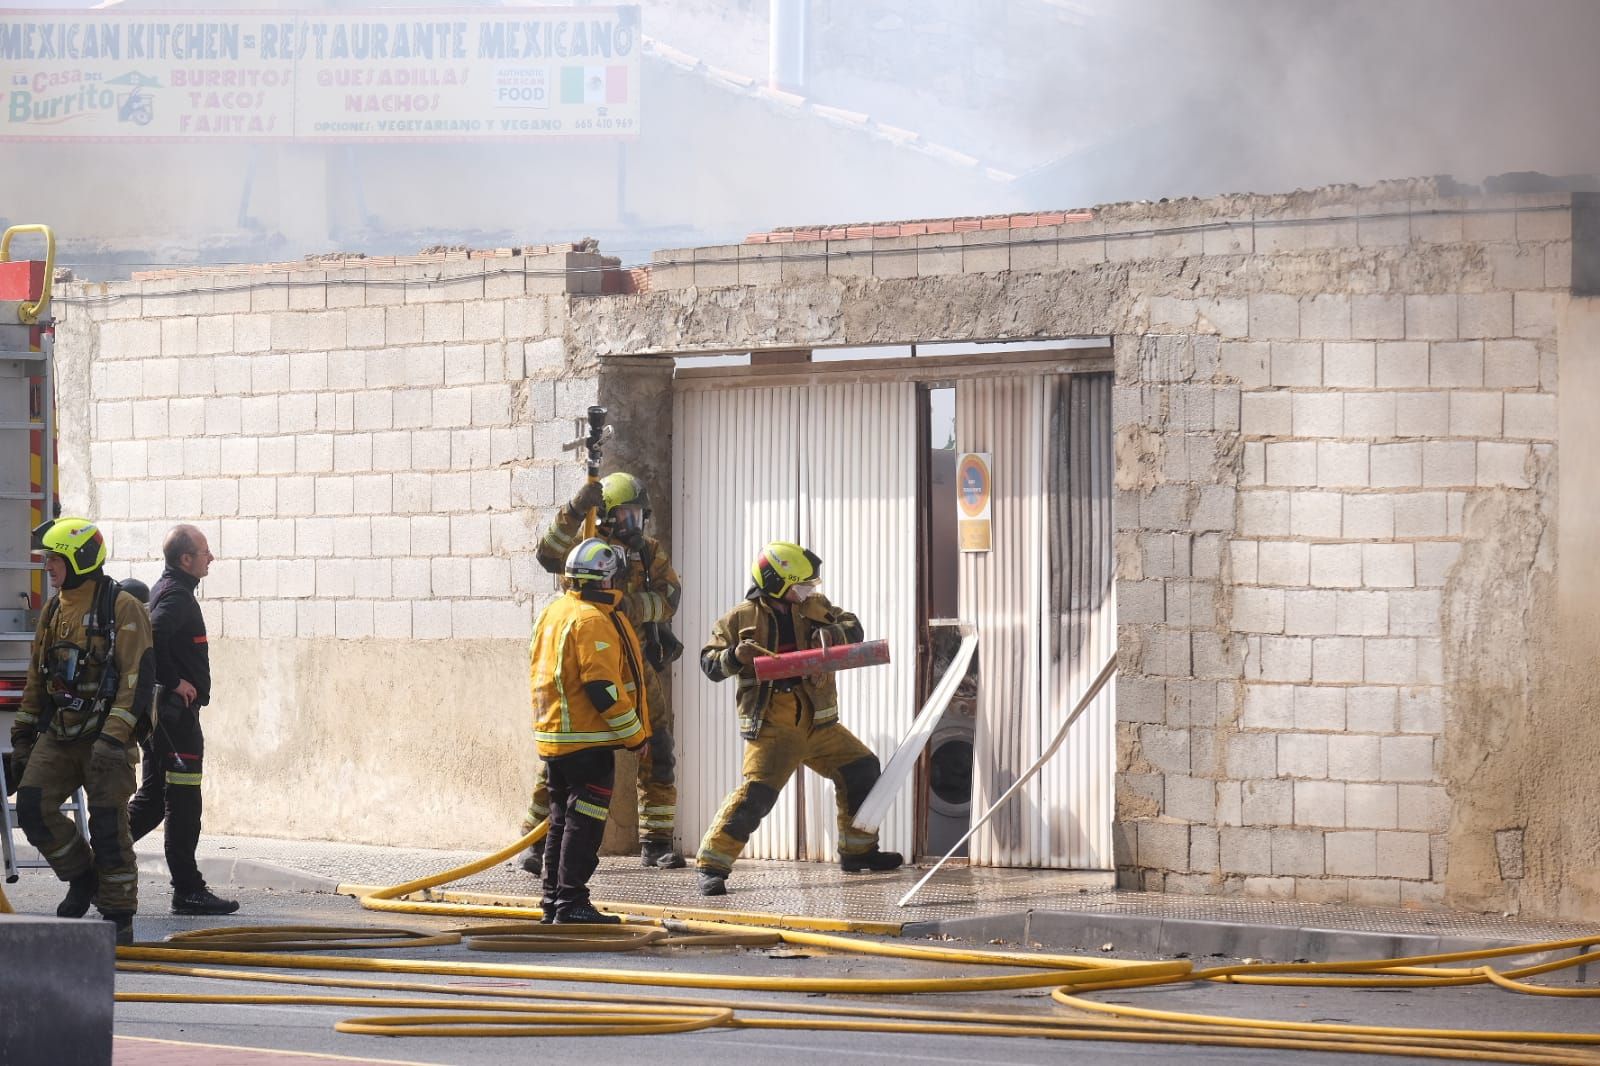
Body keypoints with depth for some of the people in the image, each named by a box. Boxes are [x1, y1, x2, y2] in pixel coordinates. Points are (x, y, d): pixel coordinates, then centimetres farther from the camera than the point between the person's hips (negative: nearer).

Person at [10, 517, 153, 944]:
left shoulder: (122, 608, -9)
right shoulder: (53, 611, 14)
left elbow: (138, 676, -15)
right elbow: (36, 678, 22)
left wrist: (114, 737, -22)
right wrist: (23, 734, 19)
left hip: (104, 736, -6)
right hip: (57, 737, 6)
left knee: (108, 826, -4)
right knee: (32, 805, -10)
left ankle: (119, 918, 6)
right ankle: (83, 876, 10)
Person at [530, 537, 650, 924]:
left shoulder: (552, 614, 13)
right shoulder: (593, 621, -17)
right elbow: (603, 687, -21)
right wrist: (634, 734, -13)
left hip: (553, 738, 9)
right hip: (588, 741, -9)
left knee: (564, 820, 15)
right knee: (584, 821, -6)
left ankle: (554, 900, 18)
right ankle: (571, 903, -8)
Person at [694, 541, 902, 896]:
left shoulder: (814, 606, 10)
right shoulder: (742, 619, -2)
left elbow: (853, 629, 10)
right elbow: (709, 661, -1)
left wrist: (832, 633, -12)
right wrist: (735, 657, -22)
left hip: (817, 723, 6)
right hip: (771, 728, -6)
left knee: (862, 770, 10)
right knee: (756, 793, -20)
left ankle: (858, 850, 26)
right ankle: (710, 865, -14)